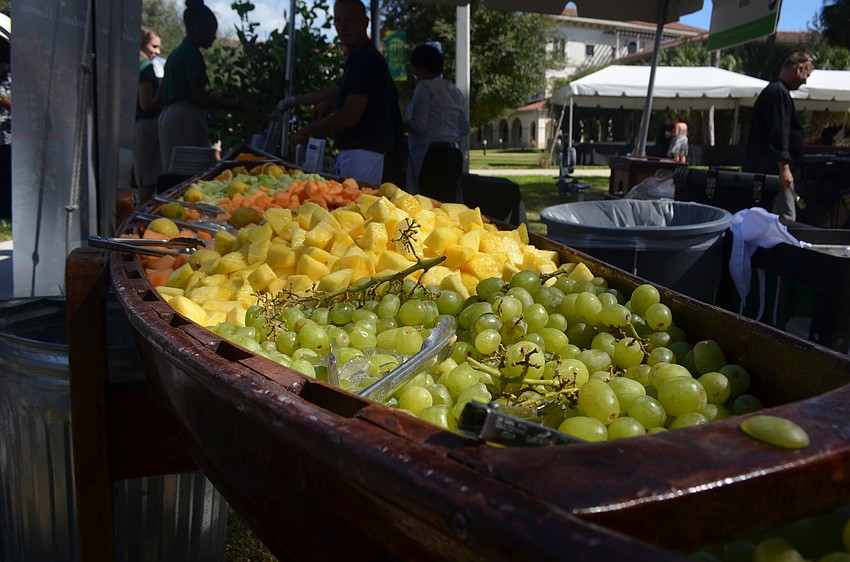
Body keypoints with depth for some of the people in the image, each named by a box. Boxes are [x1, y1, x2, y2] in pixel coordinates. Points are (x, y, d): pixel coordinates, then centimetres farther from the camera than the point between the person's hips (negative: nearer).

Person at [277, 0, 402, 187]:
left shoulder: (366, 60, -14)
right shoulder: (358, 58, 18)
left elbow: (350, 117, -21)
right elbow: (339, 91, 35)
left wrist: (306, 131, -10)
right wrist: (295, 100, 40)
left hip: (363, 154, -10)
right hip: (350, 150, 10)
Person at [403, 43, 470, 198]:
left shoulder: (424, 87, -4)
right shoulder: (455, 91, 18)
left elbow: (418, 125, -12)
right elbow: (464, 128, 22)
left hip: (431, 153, -8)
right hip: (453, 152, 8)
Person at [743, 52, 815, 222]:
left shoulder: (769, 91, 21)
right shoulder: (780, 93, -13)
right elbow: (778, 134, -21)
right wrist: (784, 168, -23)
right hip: (776, 170, -11)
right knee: (786, 218, -12)